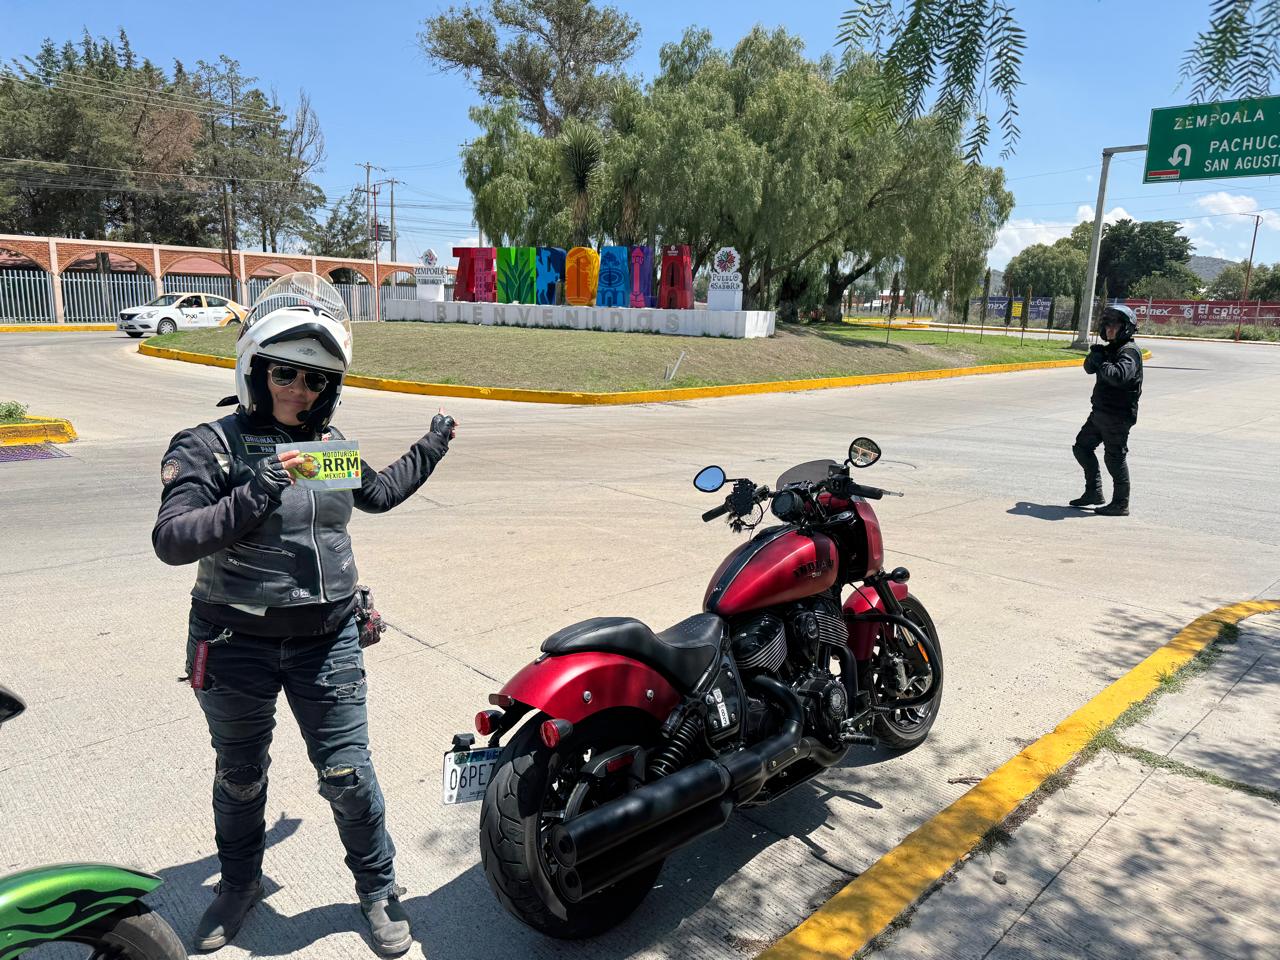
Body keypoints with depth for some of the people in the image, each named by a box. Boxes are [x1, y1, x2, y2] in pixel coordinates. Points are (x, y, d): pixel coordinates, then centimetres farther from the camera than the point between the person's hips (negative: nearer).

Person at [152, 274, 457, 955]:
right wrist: (257, 493, -33)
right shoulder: (208, 447, -12)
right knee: (240, 776, 20)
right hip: (235, 644, -2)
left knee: (347, 775, 6)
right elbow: (172, 540, -23)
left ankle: (378, 888, 29)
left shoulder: (331, 445, 3)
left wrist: (430, 450, 23)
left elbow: (377, 493, 22)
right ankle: (239, 883, 46)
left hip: (328, 641, 2)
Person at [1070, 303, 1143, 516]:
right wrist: (1093, 356, -4)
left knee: (1115, 457, -4)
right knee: (1082, 446, 15)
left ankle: (1121, 504, 5)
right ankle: (1094, 492, 24)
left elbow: (1119, 376, -31)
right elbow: (1089, 368, 16)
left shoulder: (1129, 352, -15)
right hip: (1100, 412, 10)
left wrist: (1101, 362, -19)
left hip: (1118, 416, -10)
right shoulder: (1110, 348, 13)